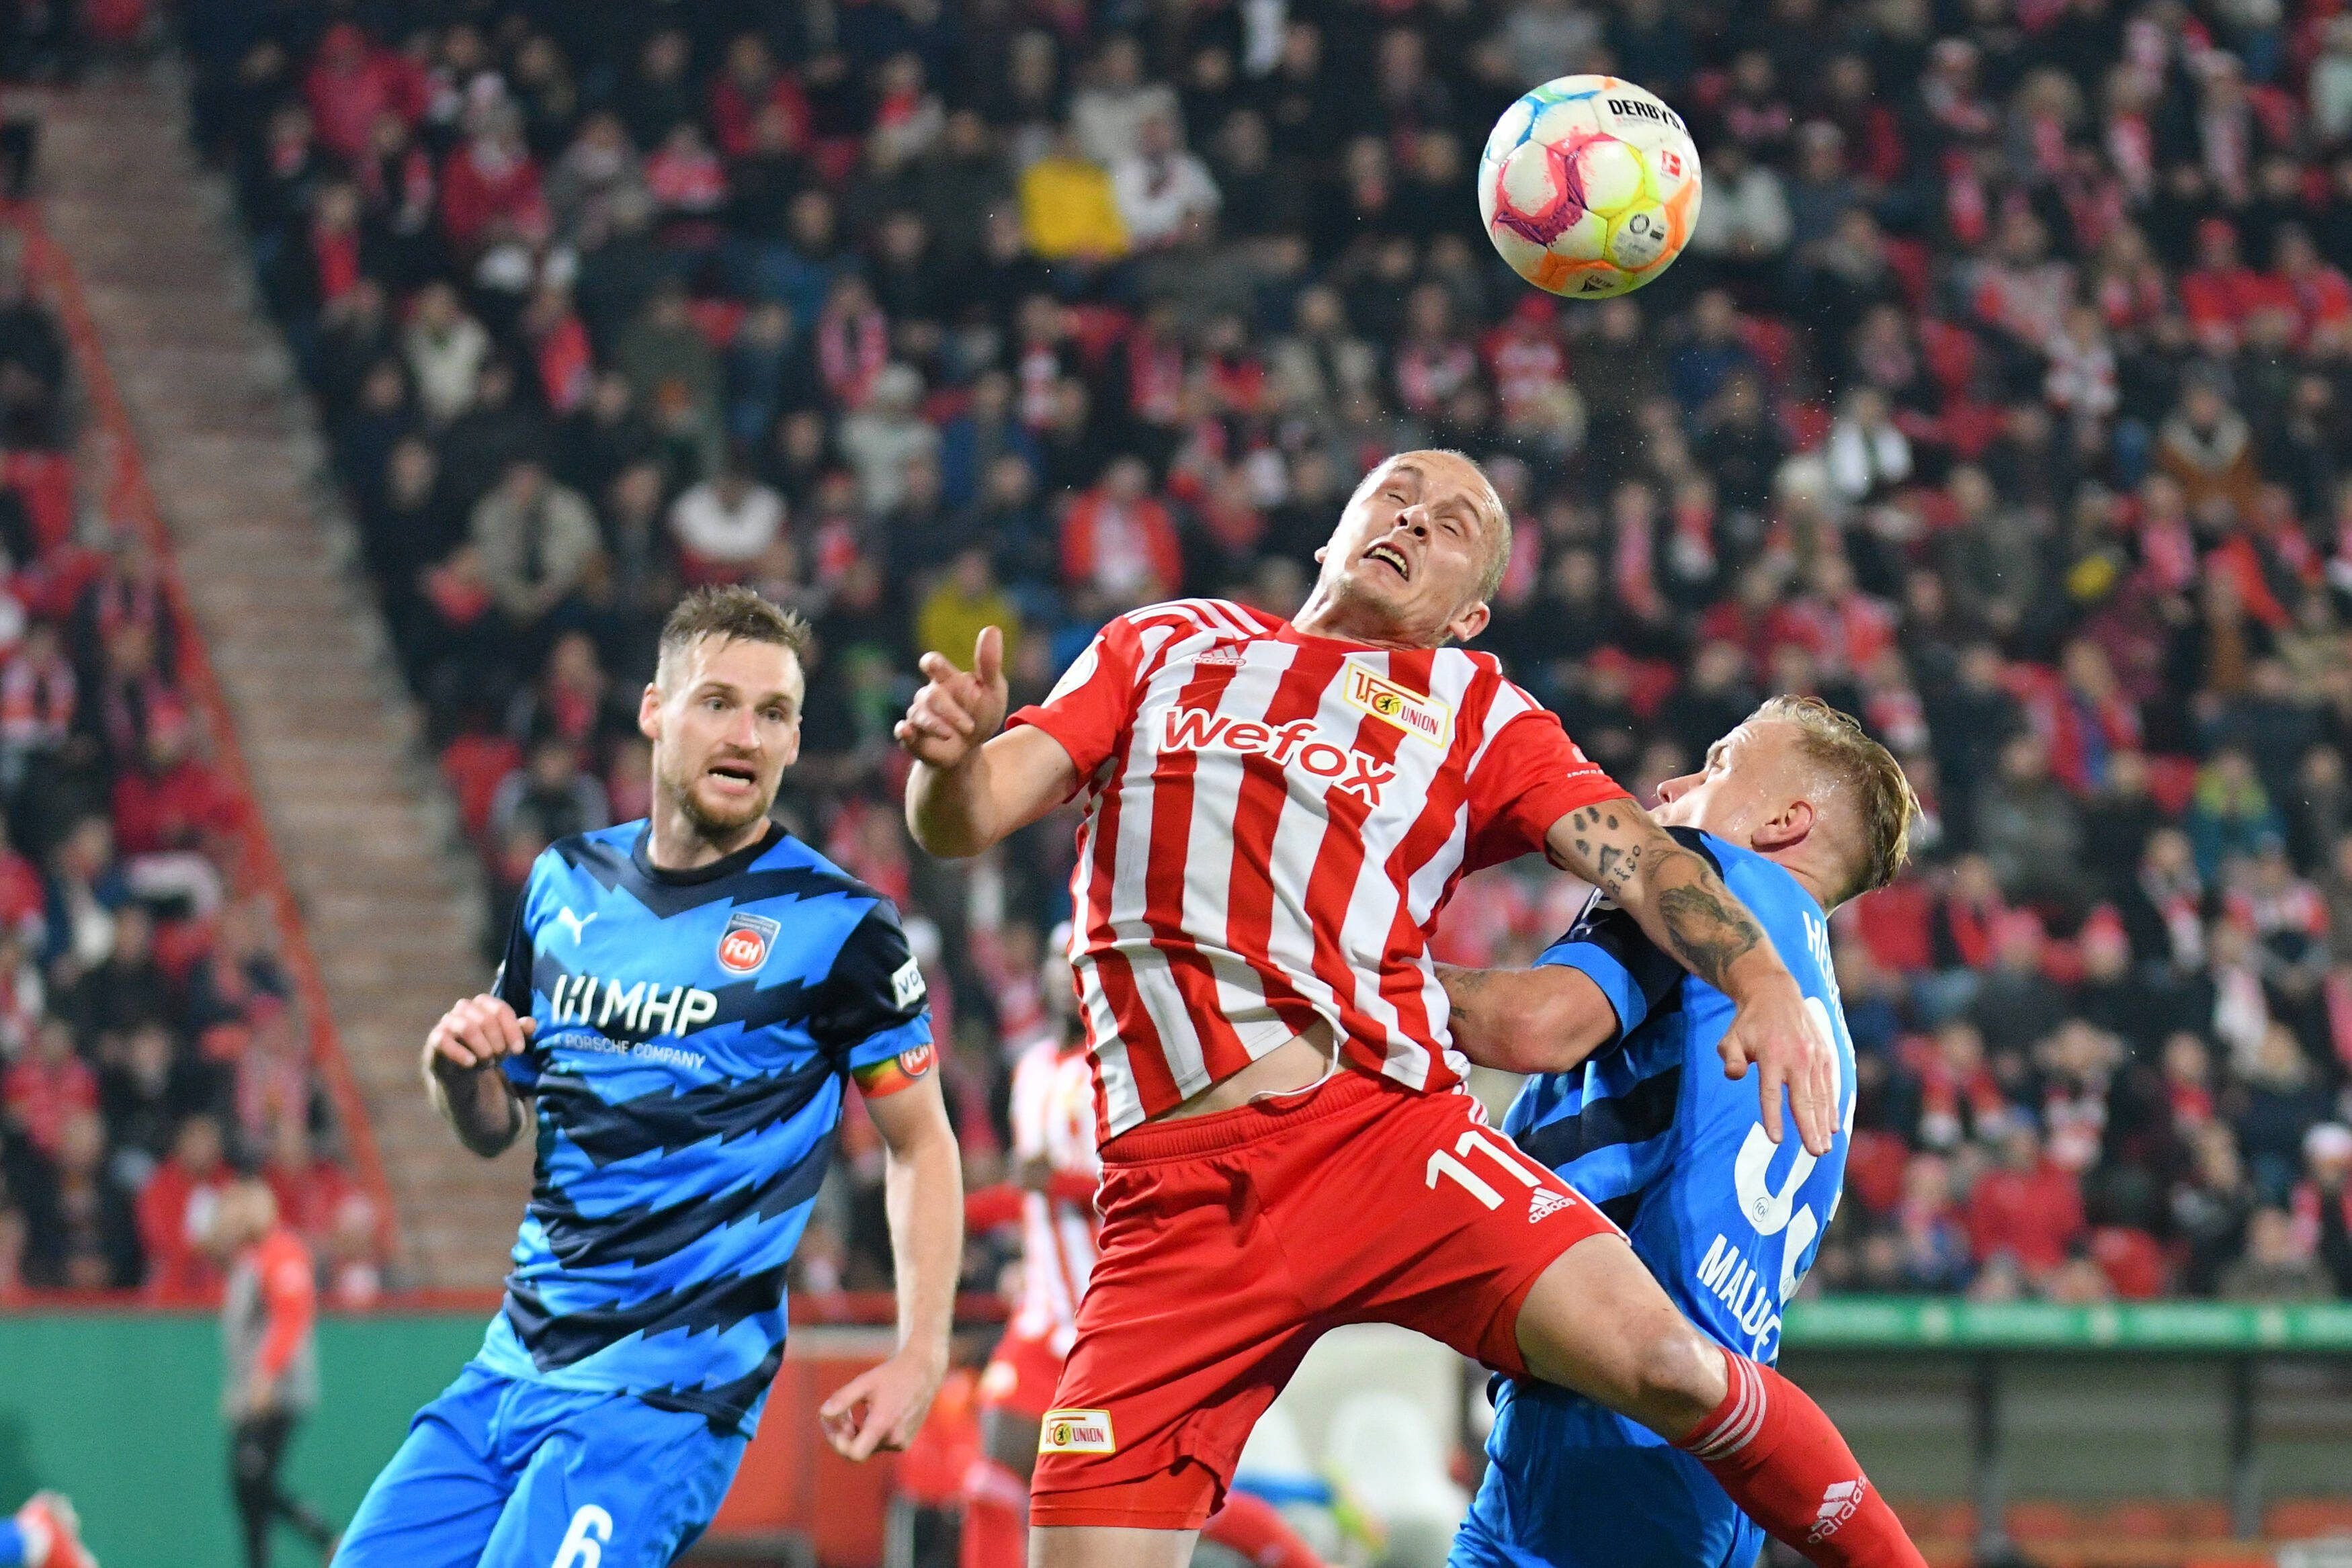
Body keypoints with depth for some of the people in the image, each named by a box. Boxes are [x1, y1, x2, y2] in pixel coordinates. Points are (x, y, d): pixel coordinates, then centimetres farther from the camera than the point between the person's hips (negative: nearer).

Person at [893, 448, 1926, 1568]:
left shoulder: (1473, 709, 18)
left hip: (1389, 1131, -1)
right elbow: (962, 821, 14)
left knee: (1655, 1359, -22)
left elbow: (1627, 851, 2)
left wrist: (1765, 984, -18)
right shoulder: (1162, 647, 22)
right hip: (1177, 1194, 1)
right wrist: (950, 755, -11)